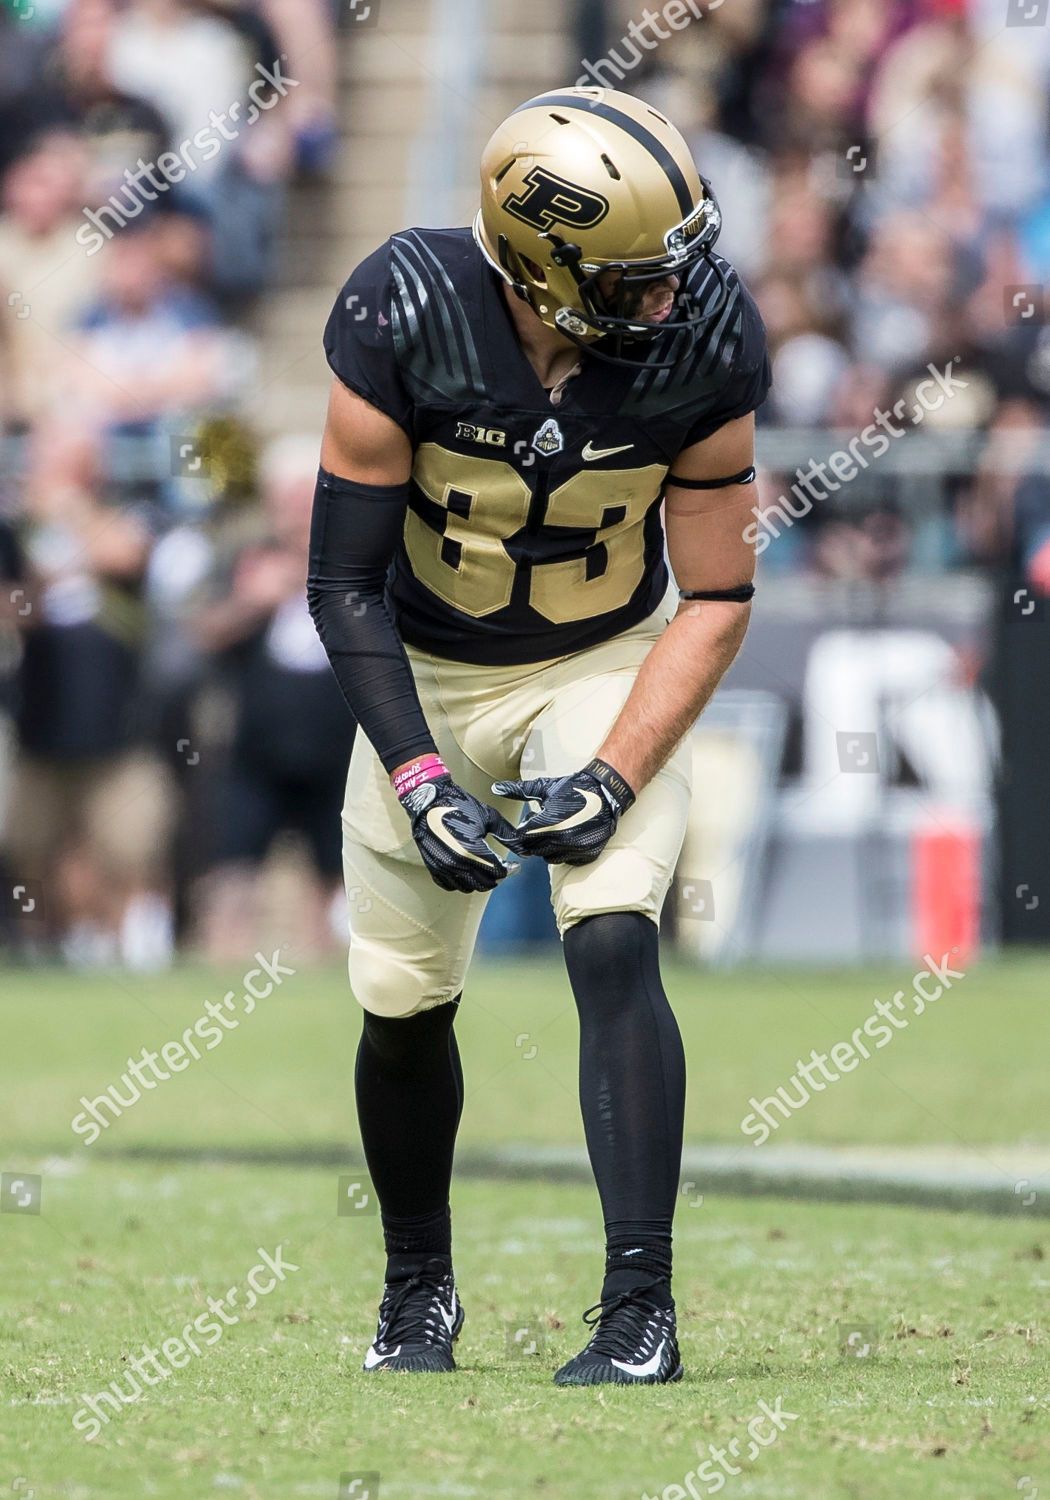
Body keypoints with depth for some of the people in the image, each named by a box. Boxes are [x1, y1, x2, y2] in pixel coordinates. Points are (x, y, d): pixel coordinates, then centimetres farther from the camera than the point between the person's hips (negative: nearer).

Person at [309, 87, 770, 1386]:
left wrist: (614, 776, -24)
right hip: (428, 676, 1)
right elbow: (344, 582, -19)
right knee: (403, 1002, 5)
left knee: (612, 942, -22)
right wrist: (422, 780, -26)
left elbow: (716, 595, -13)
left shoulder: (700, 342, -23)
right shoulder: (404, 316, -27)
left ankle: (640, 1304, -20)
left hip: (612, 667, 0)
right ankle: (418, 1285, 31)